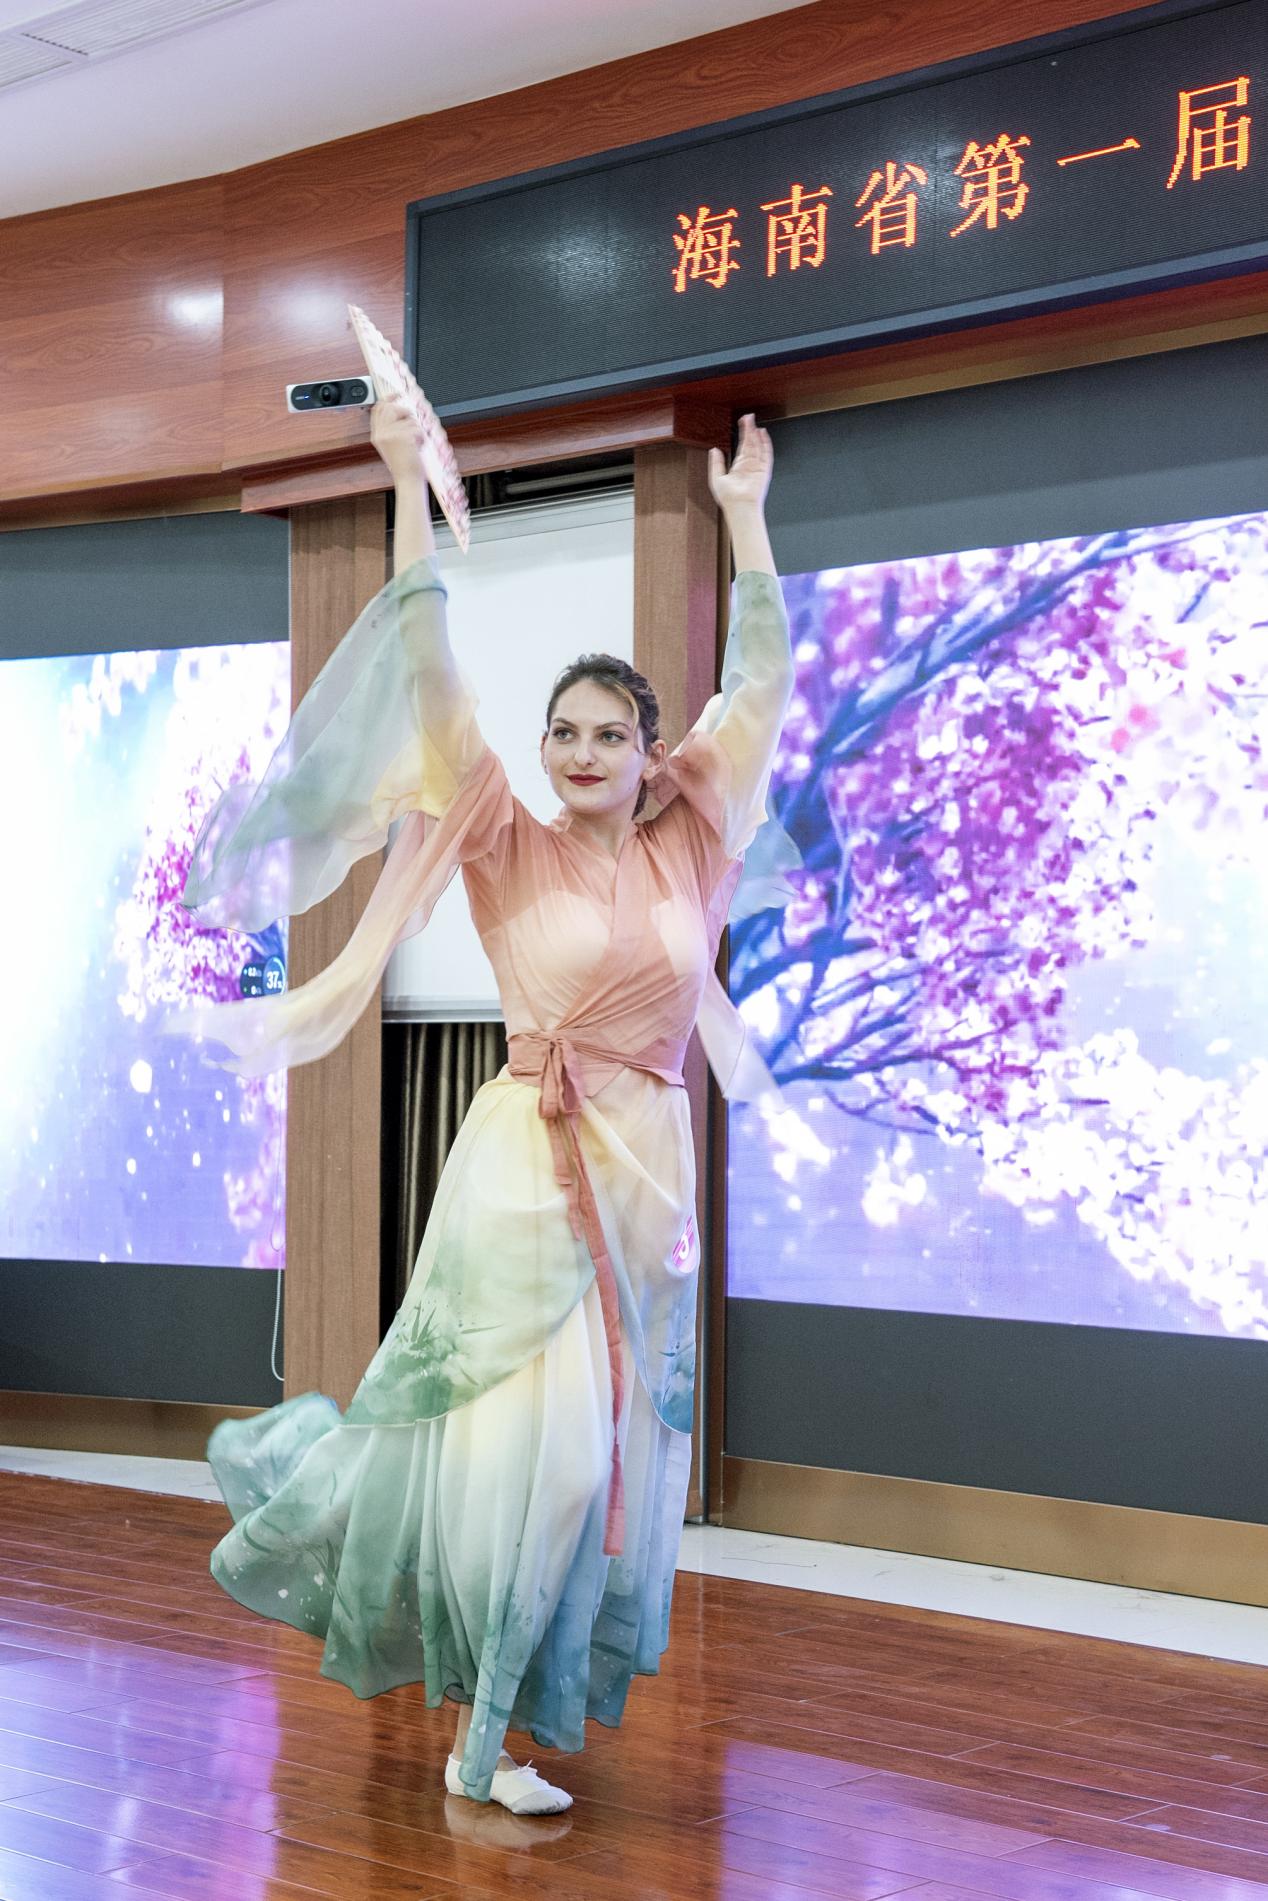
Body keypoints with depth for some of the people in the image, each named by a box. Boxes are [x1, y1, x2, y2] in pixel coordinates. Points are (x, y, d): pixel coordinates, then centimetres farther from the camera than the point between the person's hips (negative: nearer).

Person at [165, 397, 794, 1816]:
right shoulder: (511, 853, -1)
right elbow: (434, 681, -6)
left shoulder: (689, 849, 7)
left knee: (607, 1444, 8)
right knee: (522, 1431, -6)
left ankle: (492, 1722, 23)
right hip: (526, 1165, -4)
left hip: (650, 1176, 4)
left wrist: (745, 516, 16)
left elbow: (760, 682, 13)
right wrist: (411, 488, -8)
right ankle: (482, 1743, 8)